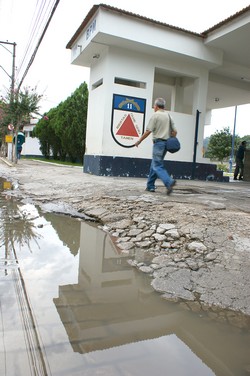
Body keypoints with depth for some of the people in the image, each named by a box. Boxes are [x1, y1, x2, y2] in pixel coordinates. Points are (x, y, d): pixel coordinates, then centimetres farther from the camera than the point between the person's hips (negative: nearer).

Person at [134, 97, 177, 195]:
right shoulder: (168, 115, 15)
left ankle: (169, 182, -27)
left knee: (157, 166, -9)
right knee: (154, 164, 14)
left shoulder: (155, 115, -6)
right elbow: (174, 131, 12)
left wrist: (139, 141, -3)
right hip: (166, 142, 7)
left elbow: (148, 131, -12)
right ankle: (150, 186, 17)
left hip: (158, 142, -7)